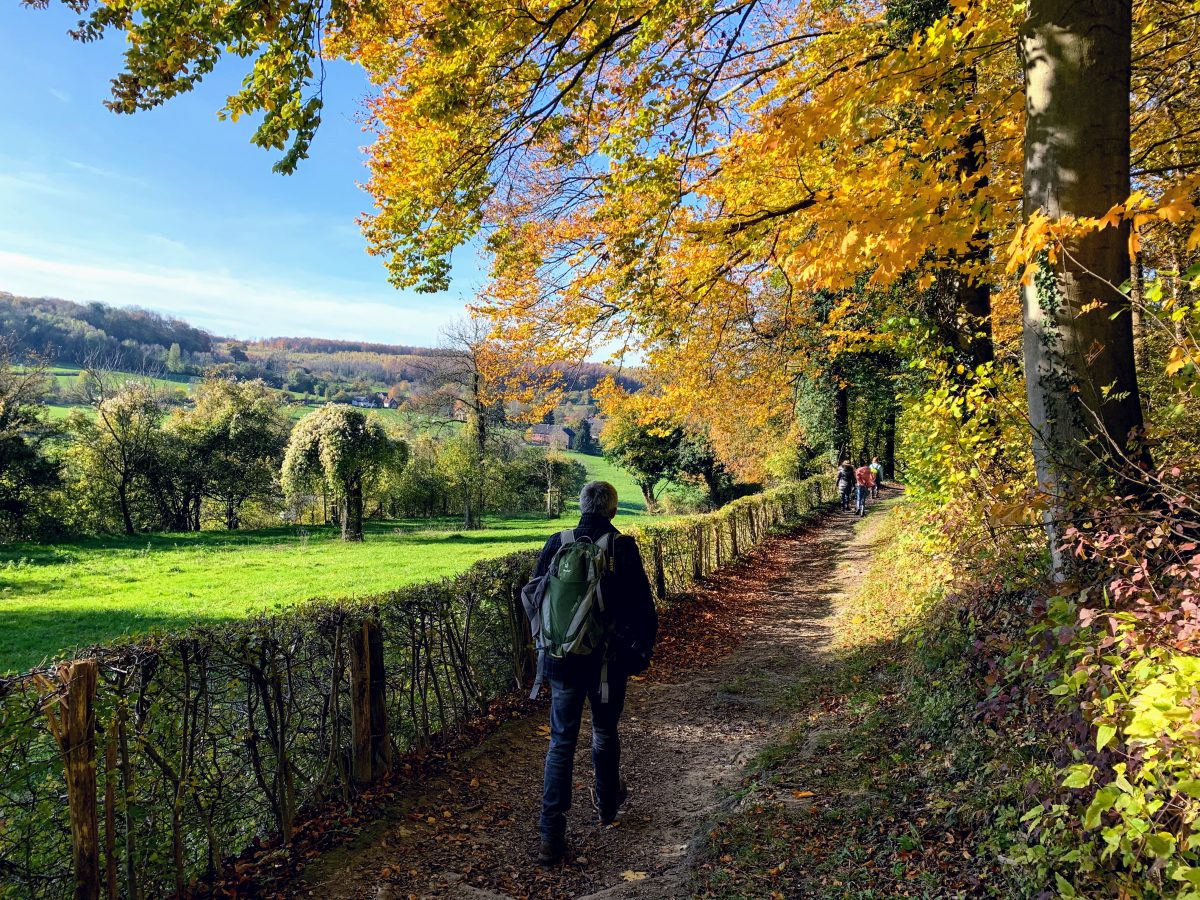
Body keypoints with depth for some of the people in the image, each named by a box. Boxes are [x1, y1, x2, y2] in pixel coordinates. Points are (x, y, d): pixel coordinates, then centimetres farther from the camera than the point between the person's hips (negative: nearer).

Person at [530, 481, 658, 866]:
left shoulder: (557, 544, -3)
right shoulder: (622, 547, -11)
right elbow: (642, 605, -8)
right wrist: (643, 650, 5)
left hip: (562, 658, 1)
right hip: (608, 660, -1)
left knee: (562, 741, 7)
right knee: (605, 734, 20)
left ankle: (551, 835, 4)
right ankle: (607, 804, 40)